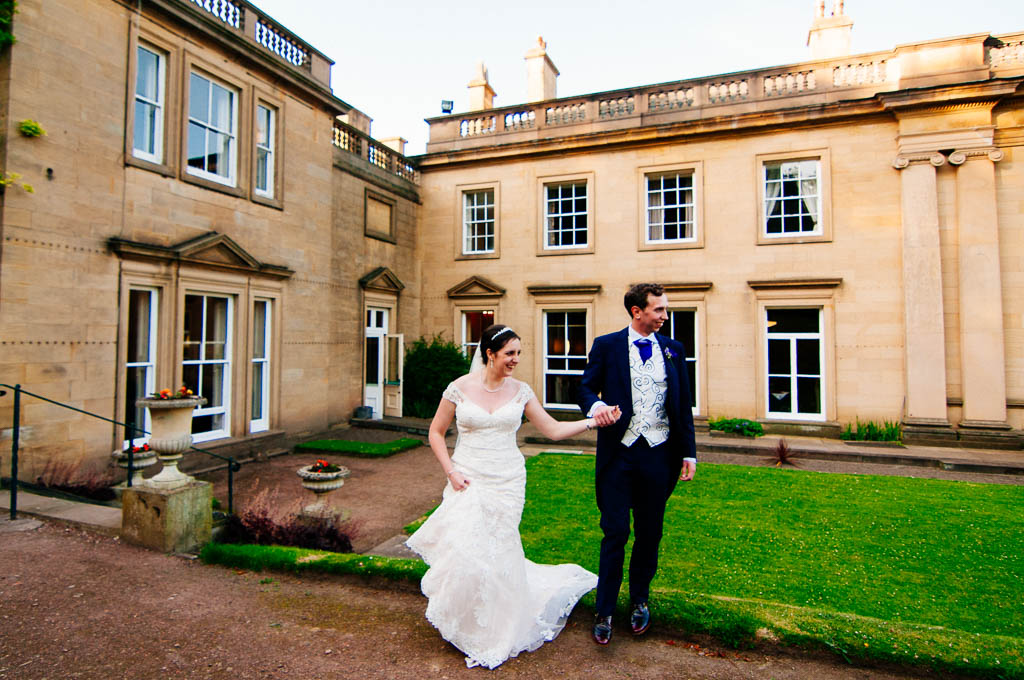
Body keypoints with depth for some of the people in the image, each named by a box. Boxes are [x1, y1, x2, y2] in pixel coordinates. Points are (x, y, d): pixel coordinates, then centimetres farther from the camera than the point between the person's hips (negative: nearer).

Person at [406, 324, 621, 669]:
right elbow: (436, 433, 4)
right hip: (467, 481, -1)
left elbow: (553, 429, 1)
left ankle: (494, 633, 30)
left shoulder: (520, 391, 0)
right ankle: (466, 627, 24)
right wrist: (451, 472, -5)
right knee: (465, 552, -6)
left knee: (497, 553, 5)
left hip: (506, 483, 1)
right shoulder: (460, 388, -6)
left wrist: (593, 421, -10)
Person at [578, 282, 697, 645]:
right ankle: (604, 611, 19)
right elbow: (586, 387, 0)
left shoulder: (673, 349, 8)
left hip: (659, 453, 3)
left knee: (650, 533, 14)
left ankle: (639, 601, 36)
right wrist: (596, 405, -24)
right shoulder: (606, 345, 0)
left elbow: (683, 405, 9)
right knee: (615, 533, 2)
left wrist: (688, 452, 6)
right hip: (619, 452, -3)